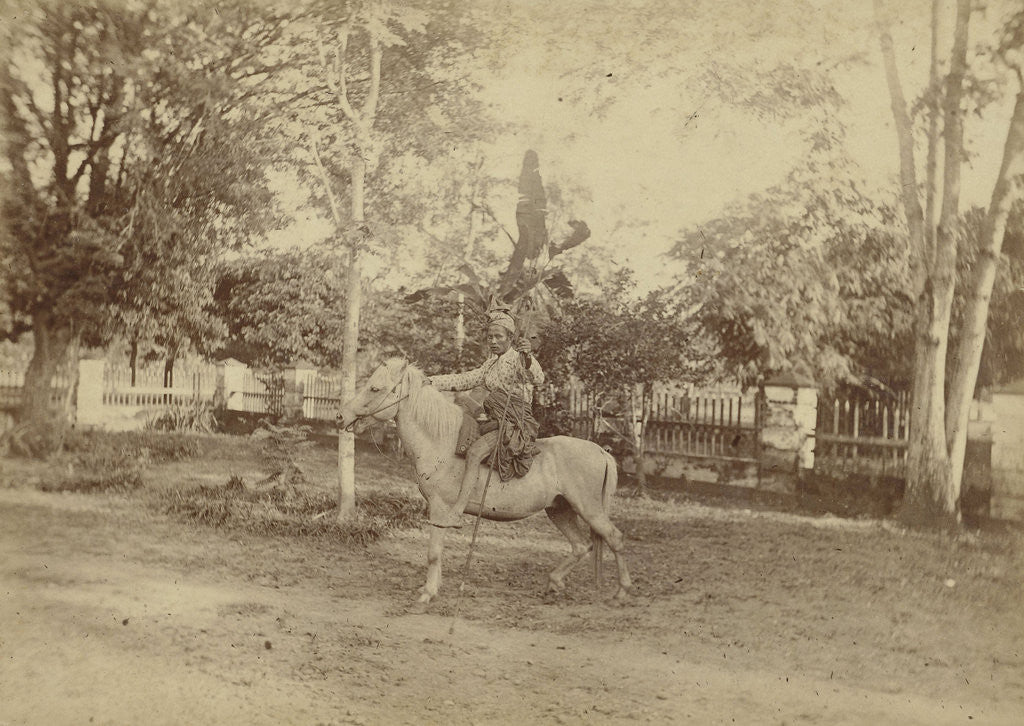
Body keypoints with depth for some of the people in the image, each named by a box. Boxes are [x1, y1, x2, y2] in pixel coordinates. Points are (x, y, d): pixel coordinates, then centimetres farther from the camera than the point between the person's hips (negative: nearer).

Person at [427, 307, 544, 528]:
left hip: (515, 422, -9)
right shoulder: (492, 363, 20)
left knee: (474, 452, -27)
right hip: (495, 420, 9)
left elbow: (537, 379, -25)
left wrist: (527, 356, -44)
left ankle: (455, 513, -34)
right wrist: (434, 382, 13)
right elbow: (466, 379, 22)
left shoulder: (519, 358, -6)